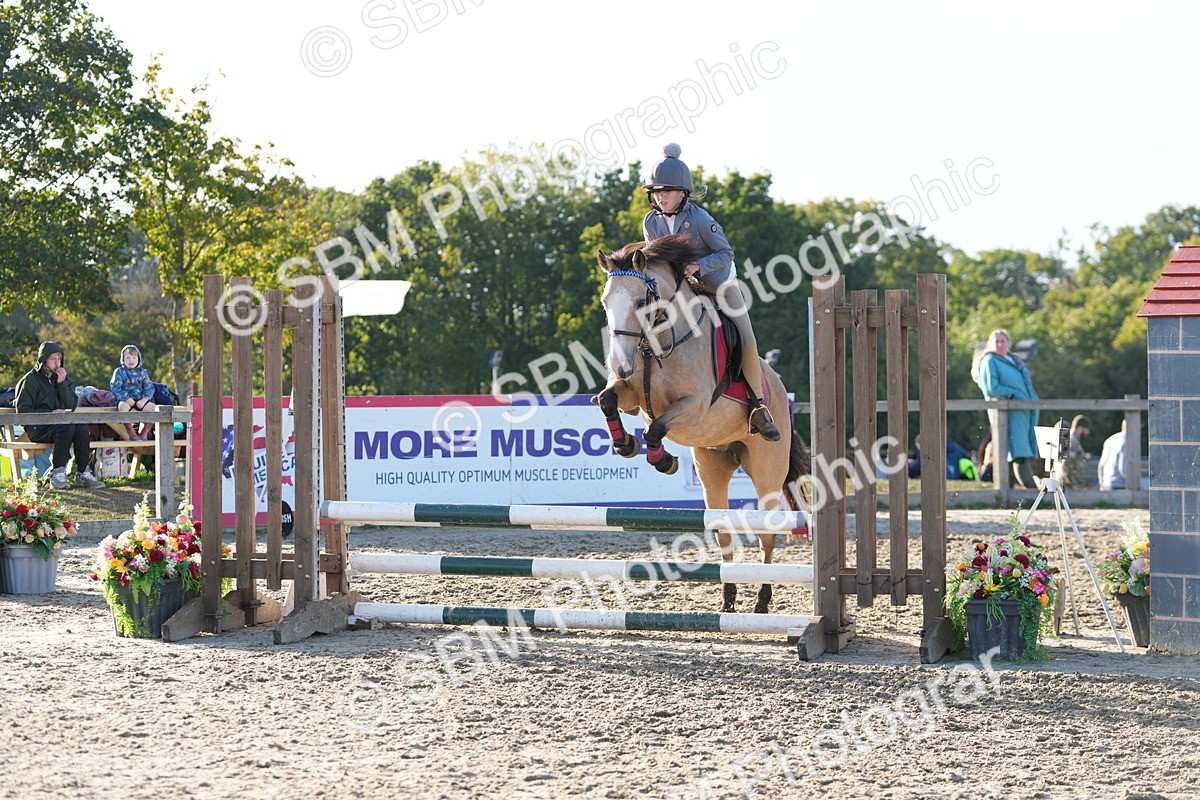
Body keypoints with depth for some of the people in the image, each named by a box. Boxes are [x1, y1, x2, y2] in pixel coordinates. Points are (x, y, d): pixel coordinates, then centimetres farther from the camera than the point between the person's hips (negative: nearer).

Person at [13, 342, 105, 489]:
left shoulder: (64, 379, 17)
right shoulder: (30, 381, -1)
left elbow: (71, 406, 7)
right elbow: (22, 411, -8)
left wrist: (62, 384, -5)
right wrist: (50, 413, -17)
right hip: (37, 428, -5)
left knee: (82, 426, -26)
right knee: (66, 427, -34)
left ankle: (82, 474, -25)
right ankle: (57, 474, -33)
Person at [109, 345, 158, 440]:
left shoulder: (142, 372, 13)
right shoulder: (119, 372, 4)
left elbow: (149, 388, 8)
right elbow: (116, 388, -6)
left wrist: (144, 400, -11)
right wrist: (127, 399, -17)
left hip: (141, 400, 3)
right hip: (125, 399, -3)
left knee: (154, 408, -21)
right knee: (122, 407, -38)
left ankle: (144, 431, -10)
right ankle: (130, 430, -23)